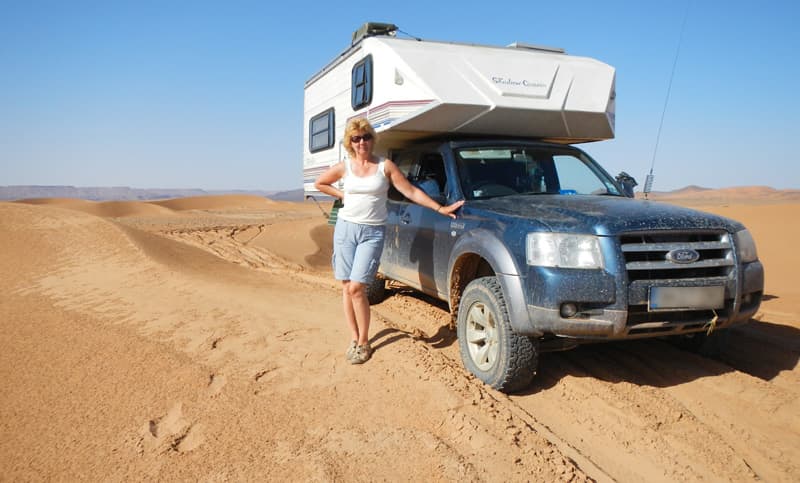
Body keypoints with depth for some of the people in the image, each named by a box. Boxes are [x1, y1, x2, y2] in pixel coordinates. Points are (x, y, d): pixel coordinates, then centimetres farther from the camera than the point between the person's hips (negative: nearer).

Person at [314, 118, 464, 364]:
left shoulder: (385, 166, 0)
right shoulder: (344, 167, 5)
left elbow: (412, 192, -2)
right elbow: (320, 183, 21)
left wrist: (441, 209, -7)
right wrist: (342, 195, 8)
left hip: (372, 232, -3)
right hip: (346, 227, 3)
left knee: (357, 288, -13)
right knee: (347, 288, 4)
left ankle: (364, 342, 3)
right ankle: (355, 338, 19)